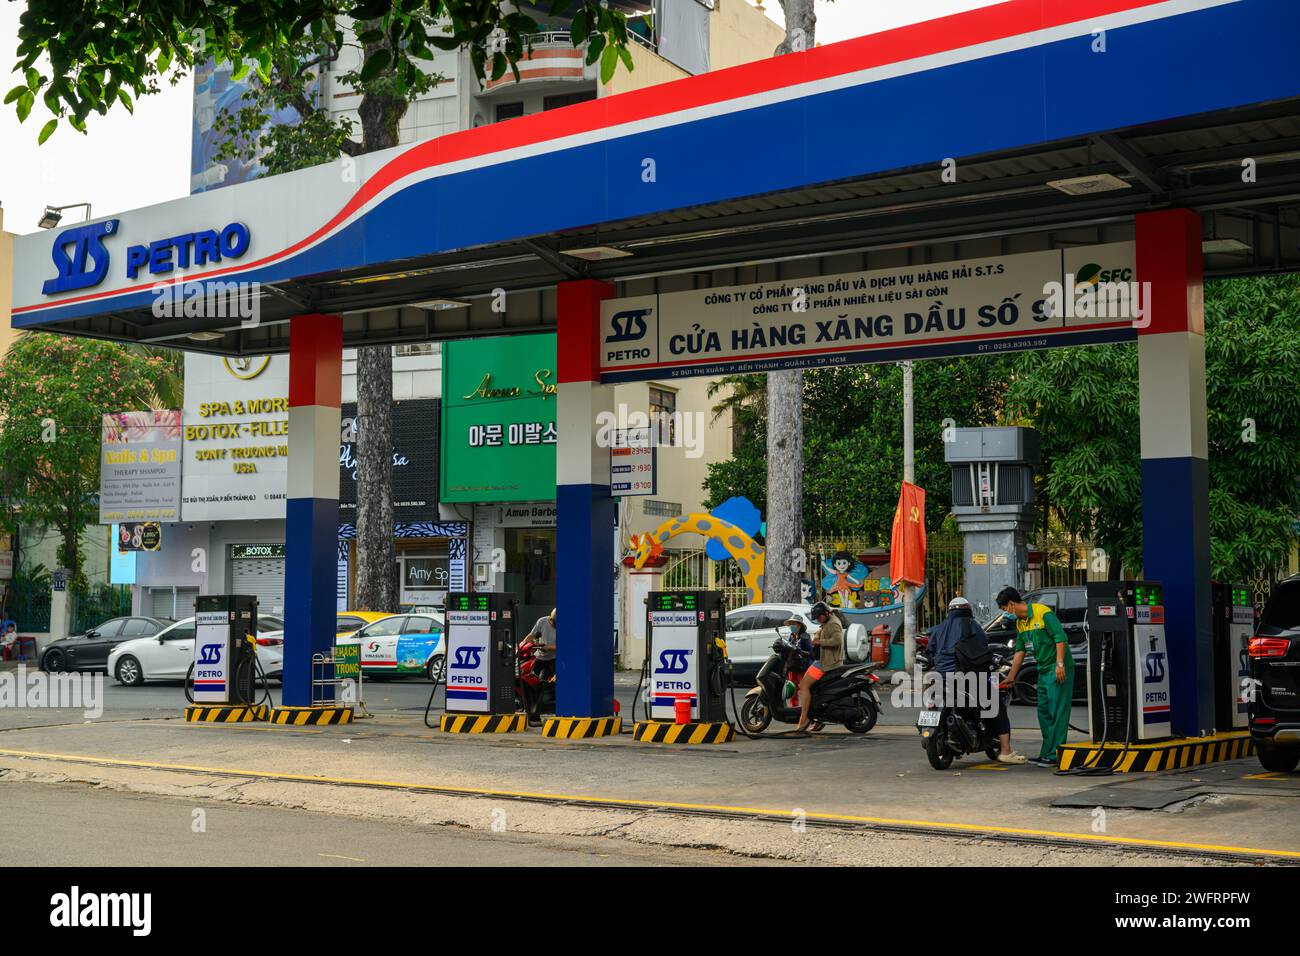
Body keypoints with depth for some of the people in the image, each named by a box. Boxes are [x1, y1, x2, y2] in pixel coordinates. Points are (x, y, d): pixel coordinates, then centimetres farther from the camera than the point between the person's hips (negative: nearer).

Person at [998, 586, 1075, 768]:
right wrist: (1011, 678, 18)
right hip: (1043, 671, 9)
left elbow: (1060, 638, -18)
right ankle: (1047, 753, 19)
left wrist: (1060, 664, -23)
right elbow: (1019, 651, 19)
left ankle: (1054, 755, -8)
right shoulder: (1020, 623, 13)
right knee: (1044, 712, 12)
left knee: (1057, 713, -8)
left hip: (1058, 670, -9)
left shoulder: (1043, 613, -14)